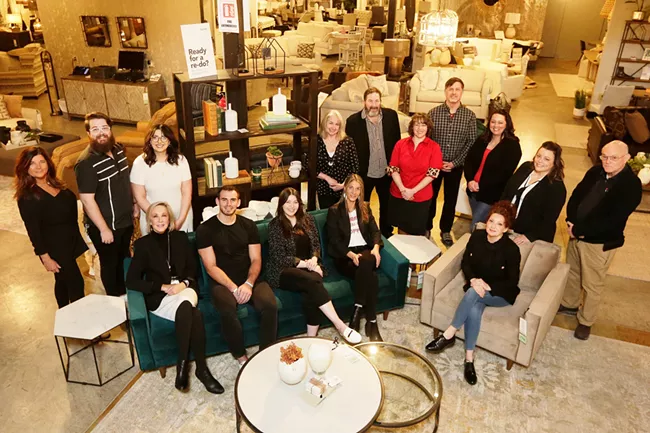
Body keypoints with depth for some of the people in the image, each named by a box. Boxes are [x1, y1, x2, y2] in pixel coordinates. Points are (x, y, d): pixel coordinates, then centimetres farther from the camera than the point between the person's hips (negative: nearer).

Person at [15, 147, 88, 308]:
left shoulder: (54, 184, 3)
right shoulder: (27, 197, -20)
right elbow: (33, 231, -19)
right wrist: (45, 258, -18)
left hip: (69, 241, 8)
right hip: (54, 247, -8)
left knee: (64, 281, 22)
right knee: (76, 283, 0)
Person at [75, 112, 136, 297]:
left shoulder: (118, 149, -1)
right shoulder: (86, 162, -25)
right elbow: (87, 200, -23)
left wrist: (134, 203, 15)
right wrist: (104, 229, -20)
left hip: (125, 219, 7)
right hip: (106, 225, -7)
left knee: (124, 258, 25)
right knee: (110, 263, 14)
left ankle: (126, 292, 48)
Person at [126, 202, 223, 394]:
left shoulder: (181, 237, 10)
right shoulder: (143, 244, 2)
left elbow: (192, 268, 11)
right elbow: (131, 280, -4)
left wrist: (184, 284, -12)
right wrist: (163, 287, -14)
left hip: (184, 289, 2)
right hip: (158, 297, -2)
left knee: (185, 306, -36)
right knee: (194, 314, -33)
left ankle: (183, 364, -26)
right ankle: (201, 368, -22)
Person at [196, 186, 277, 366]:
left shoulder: (248, 225, 8)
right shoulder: (205, 229, -1)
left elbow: (256, 259, 5)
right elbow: (211, 267, -6)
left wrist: (248, 284, -14)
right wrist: (234, 288, -17)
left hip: (249, 279, 3)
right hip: (222, 282, -2)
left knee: (270, 305, -28)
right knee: (227, 311, -34)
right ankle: (241, 356, -10)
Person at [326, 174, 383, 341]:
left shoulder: (365, 207, 17)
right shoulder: (334, 211, 4)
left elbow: (374, 230, 7)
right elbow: (335, 240, -4)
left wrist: (376, 247, -15)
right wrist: (351, 254, -20)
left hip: (365, 250, 3)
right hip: (344, 256, -3)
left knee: (366, 263, -36)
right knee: (369, 275, -33)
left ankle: (358, 310, -25)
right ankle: (372, 322, -23)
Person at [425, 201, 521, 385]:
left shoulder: (511, 249, -18)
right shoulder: (477, 236, -6)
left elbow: (512, 281, -15)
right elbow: (465, 262, 1)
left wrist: (488, 286, -28)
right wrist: (473, 279, -18)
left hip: (501, 294, -3)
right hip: (477, 286, 3)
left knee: (473, 293, -35)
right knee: (474, 311, -31)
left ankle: (448, 335, -24)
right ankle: (469, 358, -20)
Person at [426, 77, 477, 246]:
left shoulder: (469, 116, -6)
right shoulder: (433, 113, -7)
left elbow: (471, 142, -5)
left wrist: (454, 163, -12)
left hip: (456, 165, 1)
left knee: (451, 199, 13)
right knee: (430, 196, 12)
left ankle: (446, 231, 32)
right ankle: (426, 228, 32)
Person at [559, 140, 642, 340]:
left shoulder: (631, 185, -19)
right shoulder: (595, 172, 0)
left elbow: (612, 221, -25)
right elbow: (575, 196, 4)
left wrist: (578, 230, -22)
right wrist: (571, 223, -13)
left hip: (600, 243, -6)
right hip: (576, 234, 7)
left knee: (592, 284, 7)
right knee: (571, 273, 23)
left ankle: (586, 321, 26)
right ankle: (569, 304, 45)